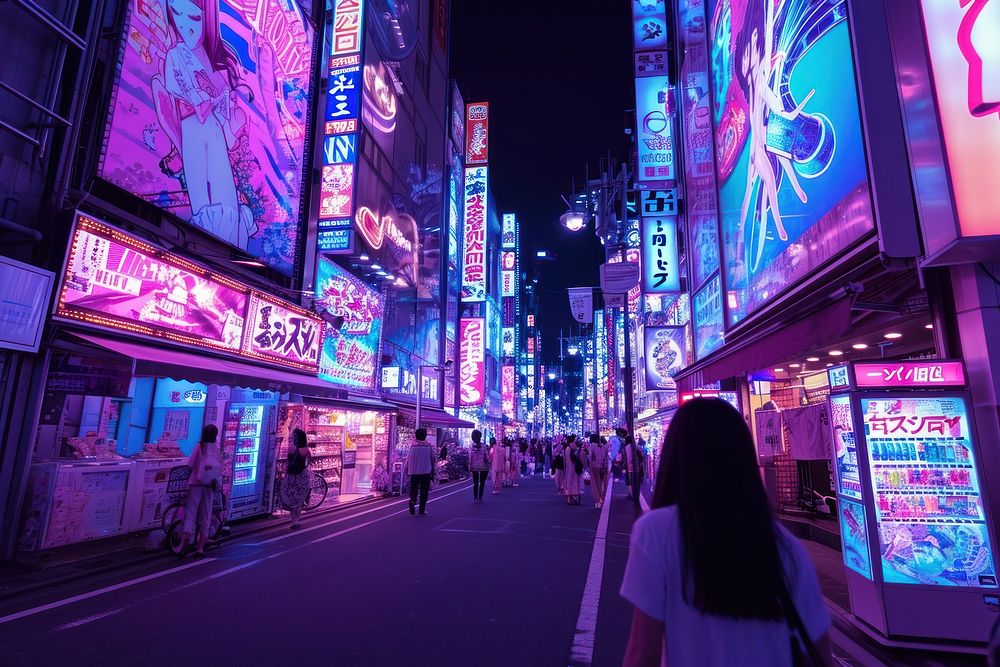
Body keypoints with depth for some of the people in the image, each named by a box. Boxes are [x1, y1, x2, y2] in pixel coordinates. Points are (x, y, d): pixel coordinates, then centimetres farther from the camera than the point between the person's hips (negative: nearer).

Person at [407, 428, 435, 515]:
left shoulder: (413, 446, -4)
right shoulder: (429, 446, -3)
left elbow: (409, 459, -3)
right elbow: (432, 459, 2)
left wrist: (407, 469, 8)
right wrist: (433, 470, 12)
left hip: (414, 472, 0)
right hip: (426, 472, 0)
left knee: (413, 489, 10)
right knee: (424, 491, 8)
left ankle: (412, 500, -18)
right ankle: (422, 509, 8)